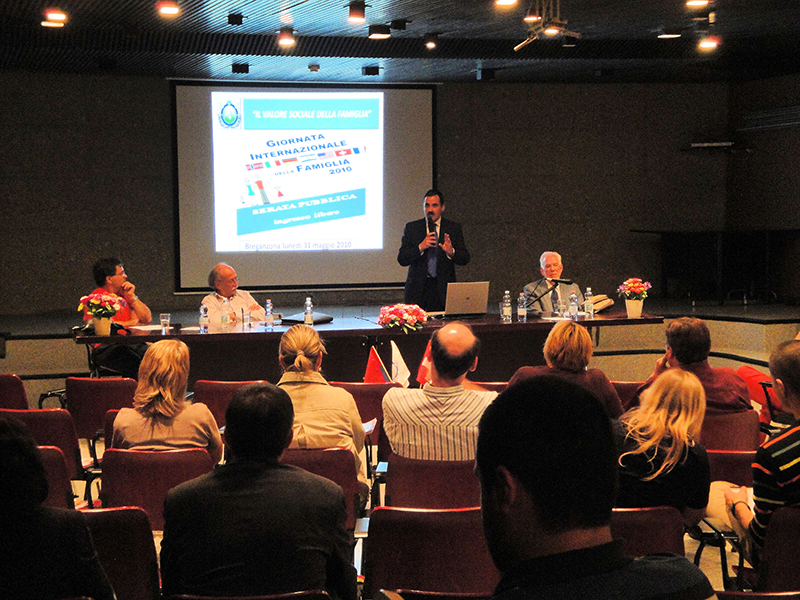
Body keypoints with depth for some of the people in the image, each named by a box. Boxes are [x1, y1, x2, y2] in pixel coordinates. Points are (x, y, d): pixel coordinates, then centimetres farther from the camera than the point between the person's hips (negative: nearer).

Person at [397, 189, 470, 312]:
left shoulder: (453, 228, 8)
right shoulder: (411, 228, 7)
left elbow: (465, 259, 3)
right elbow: (401, 259, 0)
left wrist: (451, 252, -18)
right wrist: (420, 247, -16)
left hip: (443, 288, 0)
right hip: (417, 288, 0)